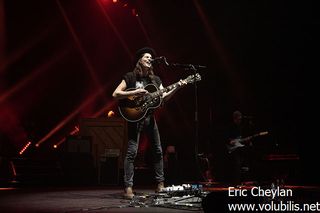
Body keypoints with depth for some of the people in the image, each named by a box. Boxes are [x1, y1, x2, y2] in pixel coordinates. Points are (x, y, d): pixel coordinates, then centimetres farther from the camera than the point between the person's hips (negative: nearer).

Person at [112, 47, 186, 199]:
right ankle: (128, 188, -9)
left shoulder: (155, 80, 12)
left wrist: (176, 88, -7)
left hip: (149, 117, 6)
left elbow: (164, 97, 7)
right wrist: (134, 93, -20)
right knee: (132, 151, -11)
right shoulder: (130, 77, -4)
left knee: (158, 151, 8)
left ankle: (160, 184, 18)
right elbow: (115, 94, -10)